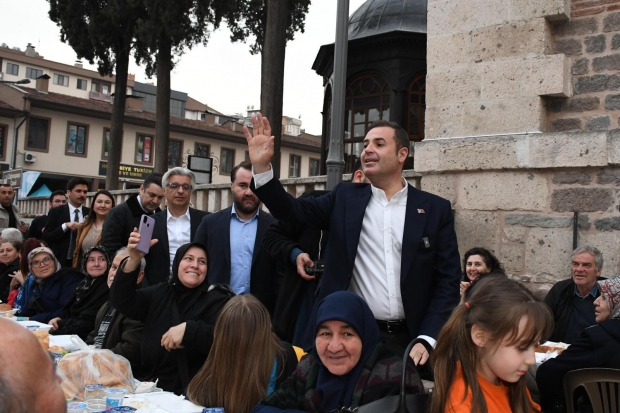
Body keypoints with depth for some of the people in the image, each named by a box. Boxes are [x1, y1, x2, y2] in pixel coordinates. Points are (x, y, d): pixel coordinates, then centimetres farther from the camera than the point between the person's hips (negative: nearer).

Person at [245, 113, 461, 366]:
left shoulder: (436, 209, 1)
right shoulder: (345, 198, 6)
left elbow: (448, 279, 0)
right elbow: (292, 210, -3)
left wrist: (427, 338, -9)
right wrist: (261, 166, -17)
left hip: (409, 340, -1)